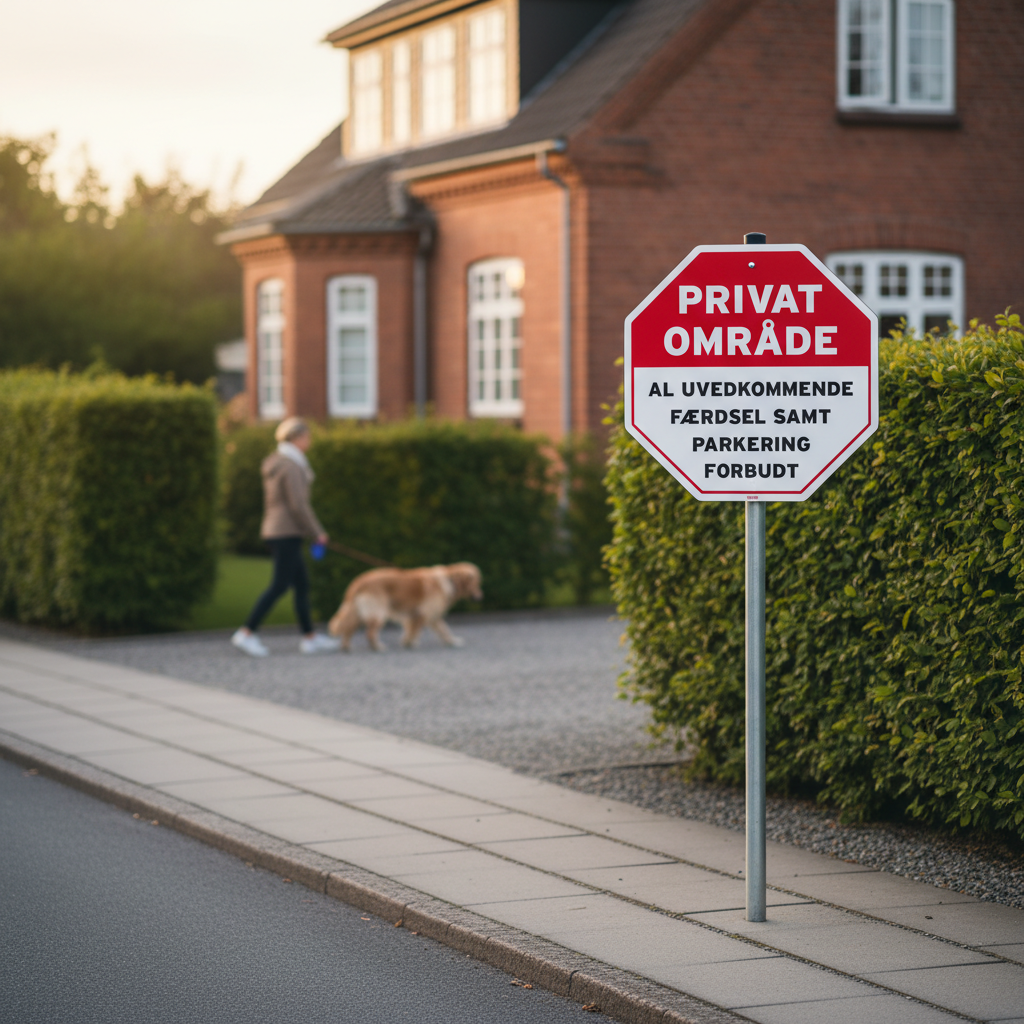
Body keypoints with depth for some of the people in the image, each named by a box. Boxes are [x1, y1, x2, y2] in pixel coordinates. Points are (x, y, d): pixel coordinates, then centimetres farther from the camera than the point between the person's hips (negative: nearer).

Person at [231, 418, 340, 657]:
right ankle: (247, 633, -13)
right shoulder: (291, 467, -15)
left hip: (274, 531, 10)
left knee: (302, 584, 11)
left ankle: (310, 637, 12)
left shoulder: (276, 464, 15)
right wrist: (317, 531, -10)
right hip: (287, 533, -10)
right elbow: (299, 505, -19)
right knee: (279, 585, -10)